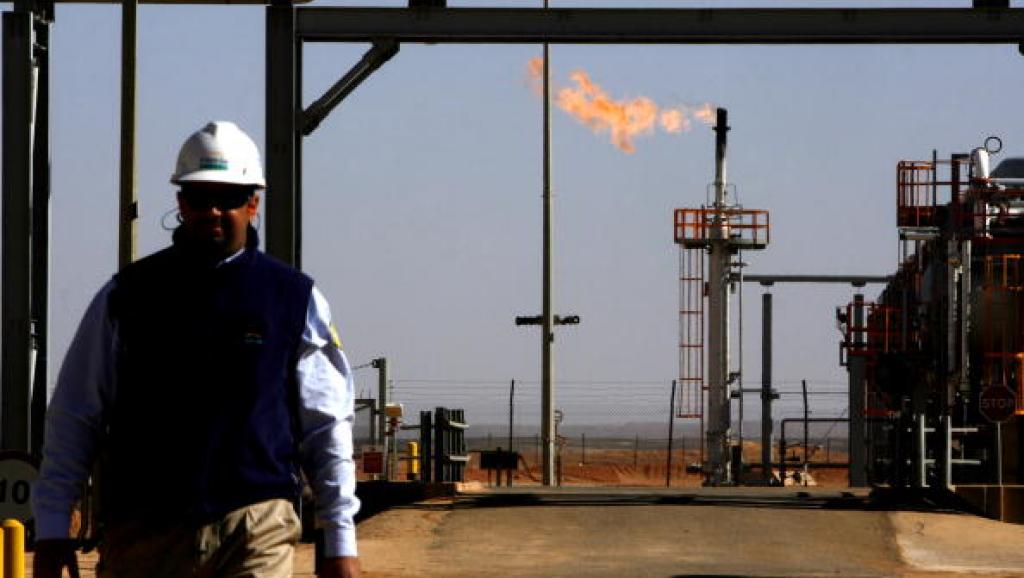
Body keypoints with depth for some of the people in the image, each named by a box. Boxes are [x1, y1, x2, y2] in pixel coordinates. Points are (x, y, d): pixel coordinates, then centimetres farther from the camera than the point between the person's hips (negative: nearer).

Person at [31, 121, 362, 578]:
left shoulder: (294, 300, 8)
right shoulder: (126, 296, 9)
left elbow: (328, 429, 12)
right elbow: (73, 420, 12)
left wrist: (341, 541, 9)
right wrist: (52, 528, 7)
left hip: (254, 535, -1)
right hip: (142, 536, 2)